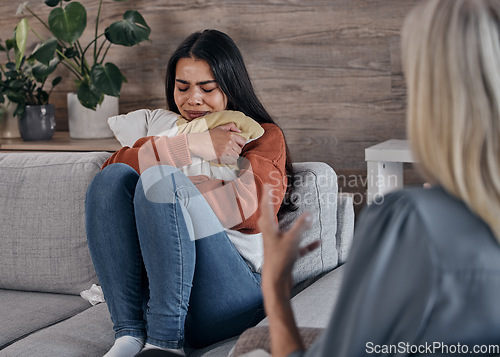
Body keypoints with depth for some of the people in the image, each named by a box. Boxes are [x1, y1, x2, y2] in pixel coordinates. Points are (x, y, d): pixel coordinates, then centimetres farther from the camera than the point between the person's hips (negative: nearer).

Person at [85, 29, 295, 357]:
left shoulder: (263, 135, 15)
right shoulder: (170, 130, 26)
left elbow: (249, 208, -7)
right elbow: (111, 166, 3)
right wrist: (189, 146, -9)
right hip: (155, 289, 4)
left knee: (160, 178, -24)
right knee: (114, 178, -17)